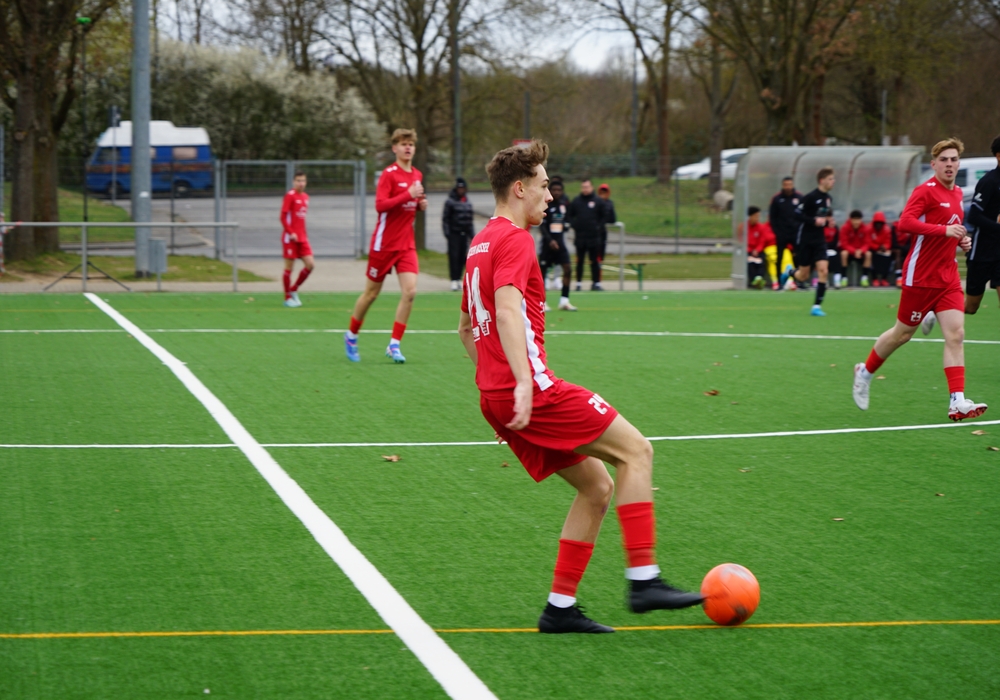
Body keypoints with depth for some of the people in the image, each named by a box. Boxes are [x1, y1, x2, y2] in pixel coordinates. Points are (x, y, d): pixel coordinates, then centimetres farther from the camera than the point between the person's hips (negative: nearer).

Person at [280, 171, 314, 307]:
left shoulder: (305, 197, 12)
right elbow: (283, 217, -12)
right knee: (289, 268, 0)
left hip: (302, 237, 6)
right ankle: (287, 298, 10)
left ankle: (294, 290, 15)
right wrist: (291, 233, -18)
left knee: (310, 264, -2)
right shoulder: (290, 196, -9)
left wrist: (304, 234, 12)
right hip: (290, 237, -6)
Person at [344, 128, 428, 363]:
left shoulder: (417, 175, 10)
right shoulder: (389, 174, -11)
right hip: (384, 243, -5)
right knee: (371, 293, 6)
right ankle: (351, 335, 28)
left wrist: (421, 203, 2)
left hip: (406, 244, 5)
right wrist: (408, 195, -29)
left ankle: (394, 344, -4)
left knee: (410, 291, -11)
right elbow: (380, 204, -22)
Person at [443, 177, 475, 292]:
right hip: (454, 234, -6)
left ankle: (459, 279, 13)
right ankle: (454, 281, -9)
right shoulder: (450, 202, -4)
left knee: (462, 257, 5)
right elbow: (445, 218, -6)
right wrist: (447, 233, -13)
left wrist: (472, 234, 18)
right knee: (454, 256, -8)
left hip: (464, 234, 6)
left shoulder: (468, 202, 15)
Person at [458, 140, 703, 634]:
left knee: (597, 486, 12)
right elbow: (508, 309, -25)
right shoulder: (513, 238, -8)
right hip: (534, 391, -10)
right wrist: (523, 382, -34)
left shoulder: (480, 242, 23)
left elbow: (466, 327, 31)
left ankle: (560, 607, 7)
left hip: (496, 397, 10)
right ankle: (643, 580, -10)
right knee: (635, 450, -4)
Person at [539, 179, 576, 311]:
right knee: (543, 270, 2)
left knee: (567, 269, -5)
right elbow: (541, 225, -15)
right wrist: (549, 240, -23)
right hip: (548, 243, -5)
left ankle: (564, 301, 0)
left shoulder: (564, 202, 6)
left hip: (560, 242, 5)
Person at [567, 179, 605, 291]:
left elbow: (603, 217, 9)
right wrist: (574, 225, 1)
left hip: (594, 235, -1)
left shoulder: (597, 201, 2)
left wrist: (598, 226, -3)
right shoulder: (576, 201, 5)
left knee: (595, 261, 0)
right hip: (579, 236, 1)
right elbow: (569, 215, 13)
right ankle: (579, 283, 10)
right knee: (579, 261, 5)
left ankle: (596, 283, 5)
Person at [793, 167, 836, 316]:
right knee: (803, 277, 2)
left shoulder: (829, 199, 7)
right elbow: (797, 215, -18)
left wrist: (829, 222, 2)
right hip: (805, 239, -6)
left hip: (819, 239, 6)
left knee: (823, 270, -11)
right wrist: (814, 221, -25)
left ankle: (817, 306, -6)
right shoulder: (811, 197, -16)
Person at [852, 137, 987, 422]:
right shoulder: (926, 191, -12)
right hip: (920, 277, -6)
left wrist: (962, 240, 7)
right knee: (902, 334, 8)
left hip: (948, 278, 6)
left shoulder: (957, 194, 12)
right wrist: (945, 230, -31)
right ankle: (865, 372, 33)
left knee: (955, 335, -8)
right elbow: (905, 222, -26)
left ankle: (957, 402, -14)